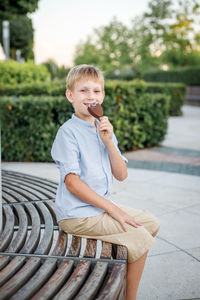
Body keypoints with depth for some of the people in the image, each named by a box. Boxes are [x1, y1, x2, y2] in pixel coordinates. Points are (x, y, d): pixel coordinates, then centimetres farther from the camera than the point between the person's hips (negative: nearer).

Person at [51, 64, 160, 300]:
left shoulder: (103, 129, 9)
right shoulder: (68, 132, -15)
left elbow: (121, 175, 4)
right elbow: (72, 182, -21)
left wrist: (109, 142, -12)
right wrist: (112, 208, -18)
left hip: (101, 206, 9)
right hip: (77, 214, -8)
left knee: (151, 223, 14)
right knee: (141, 239, -13)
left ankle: (123, 279, 25)